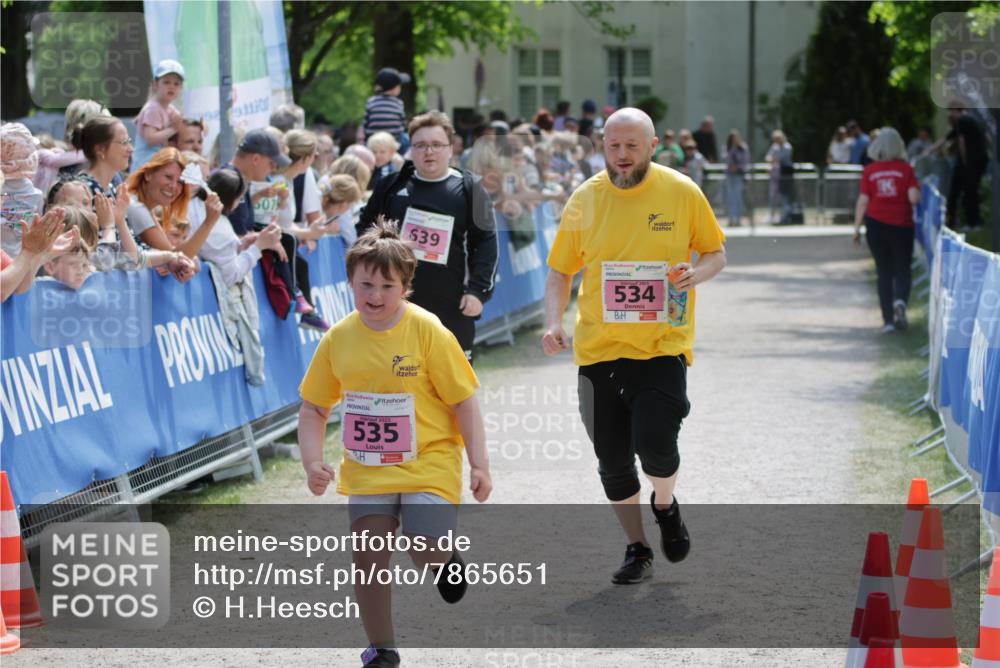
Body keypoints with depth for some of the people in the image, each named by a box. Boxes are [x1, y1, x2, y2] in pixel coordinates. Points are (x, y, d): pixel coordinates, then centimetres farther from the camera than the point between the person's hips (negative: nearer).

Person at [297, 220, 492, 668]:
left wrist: (479, 464, -11)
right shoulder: (338, 339, -1)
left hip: (428, 462, -3)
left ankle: (448, 561, 23)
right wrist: (313, 462, -5)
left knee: (427, 556, -16)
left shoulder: (427, 331, -11)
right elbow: (313, 408, 9)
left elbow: (463, 400, -7)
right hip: (367, 469, 3)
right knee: (369, 559, -5)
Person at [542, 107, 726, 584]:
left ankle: (665, 507, 16)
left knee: (655, 443, -18)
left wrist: (697, 273, -14)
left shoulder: (682, 193, -3)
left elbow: (717, 253, 8)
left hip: (663, 346, -2)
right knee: (612, 461, 6)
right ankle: (637, 549, 26)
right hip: (599, 349, 3)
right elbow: (560, 272, 8)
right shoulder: (585, 200, 1)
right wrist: (554, 323, -8)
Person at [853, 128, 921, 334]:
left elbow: (863, 201, -1)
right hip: (901, 224, -1)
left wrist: (857, 227, 5)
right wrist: (916, 189, 10)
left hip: (876, 224, 1)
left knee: (884, 272, 9)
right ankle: (900, 300, -22)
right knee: (902, 269, 8)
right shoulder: (905, 169, -4)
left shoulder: (869, 171, 0)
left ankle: (888, 319, 4)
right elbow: (914, 198, -11)